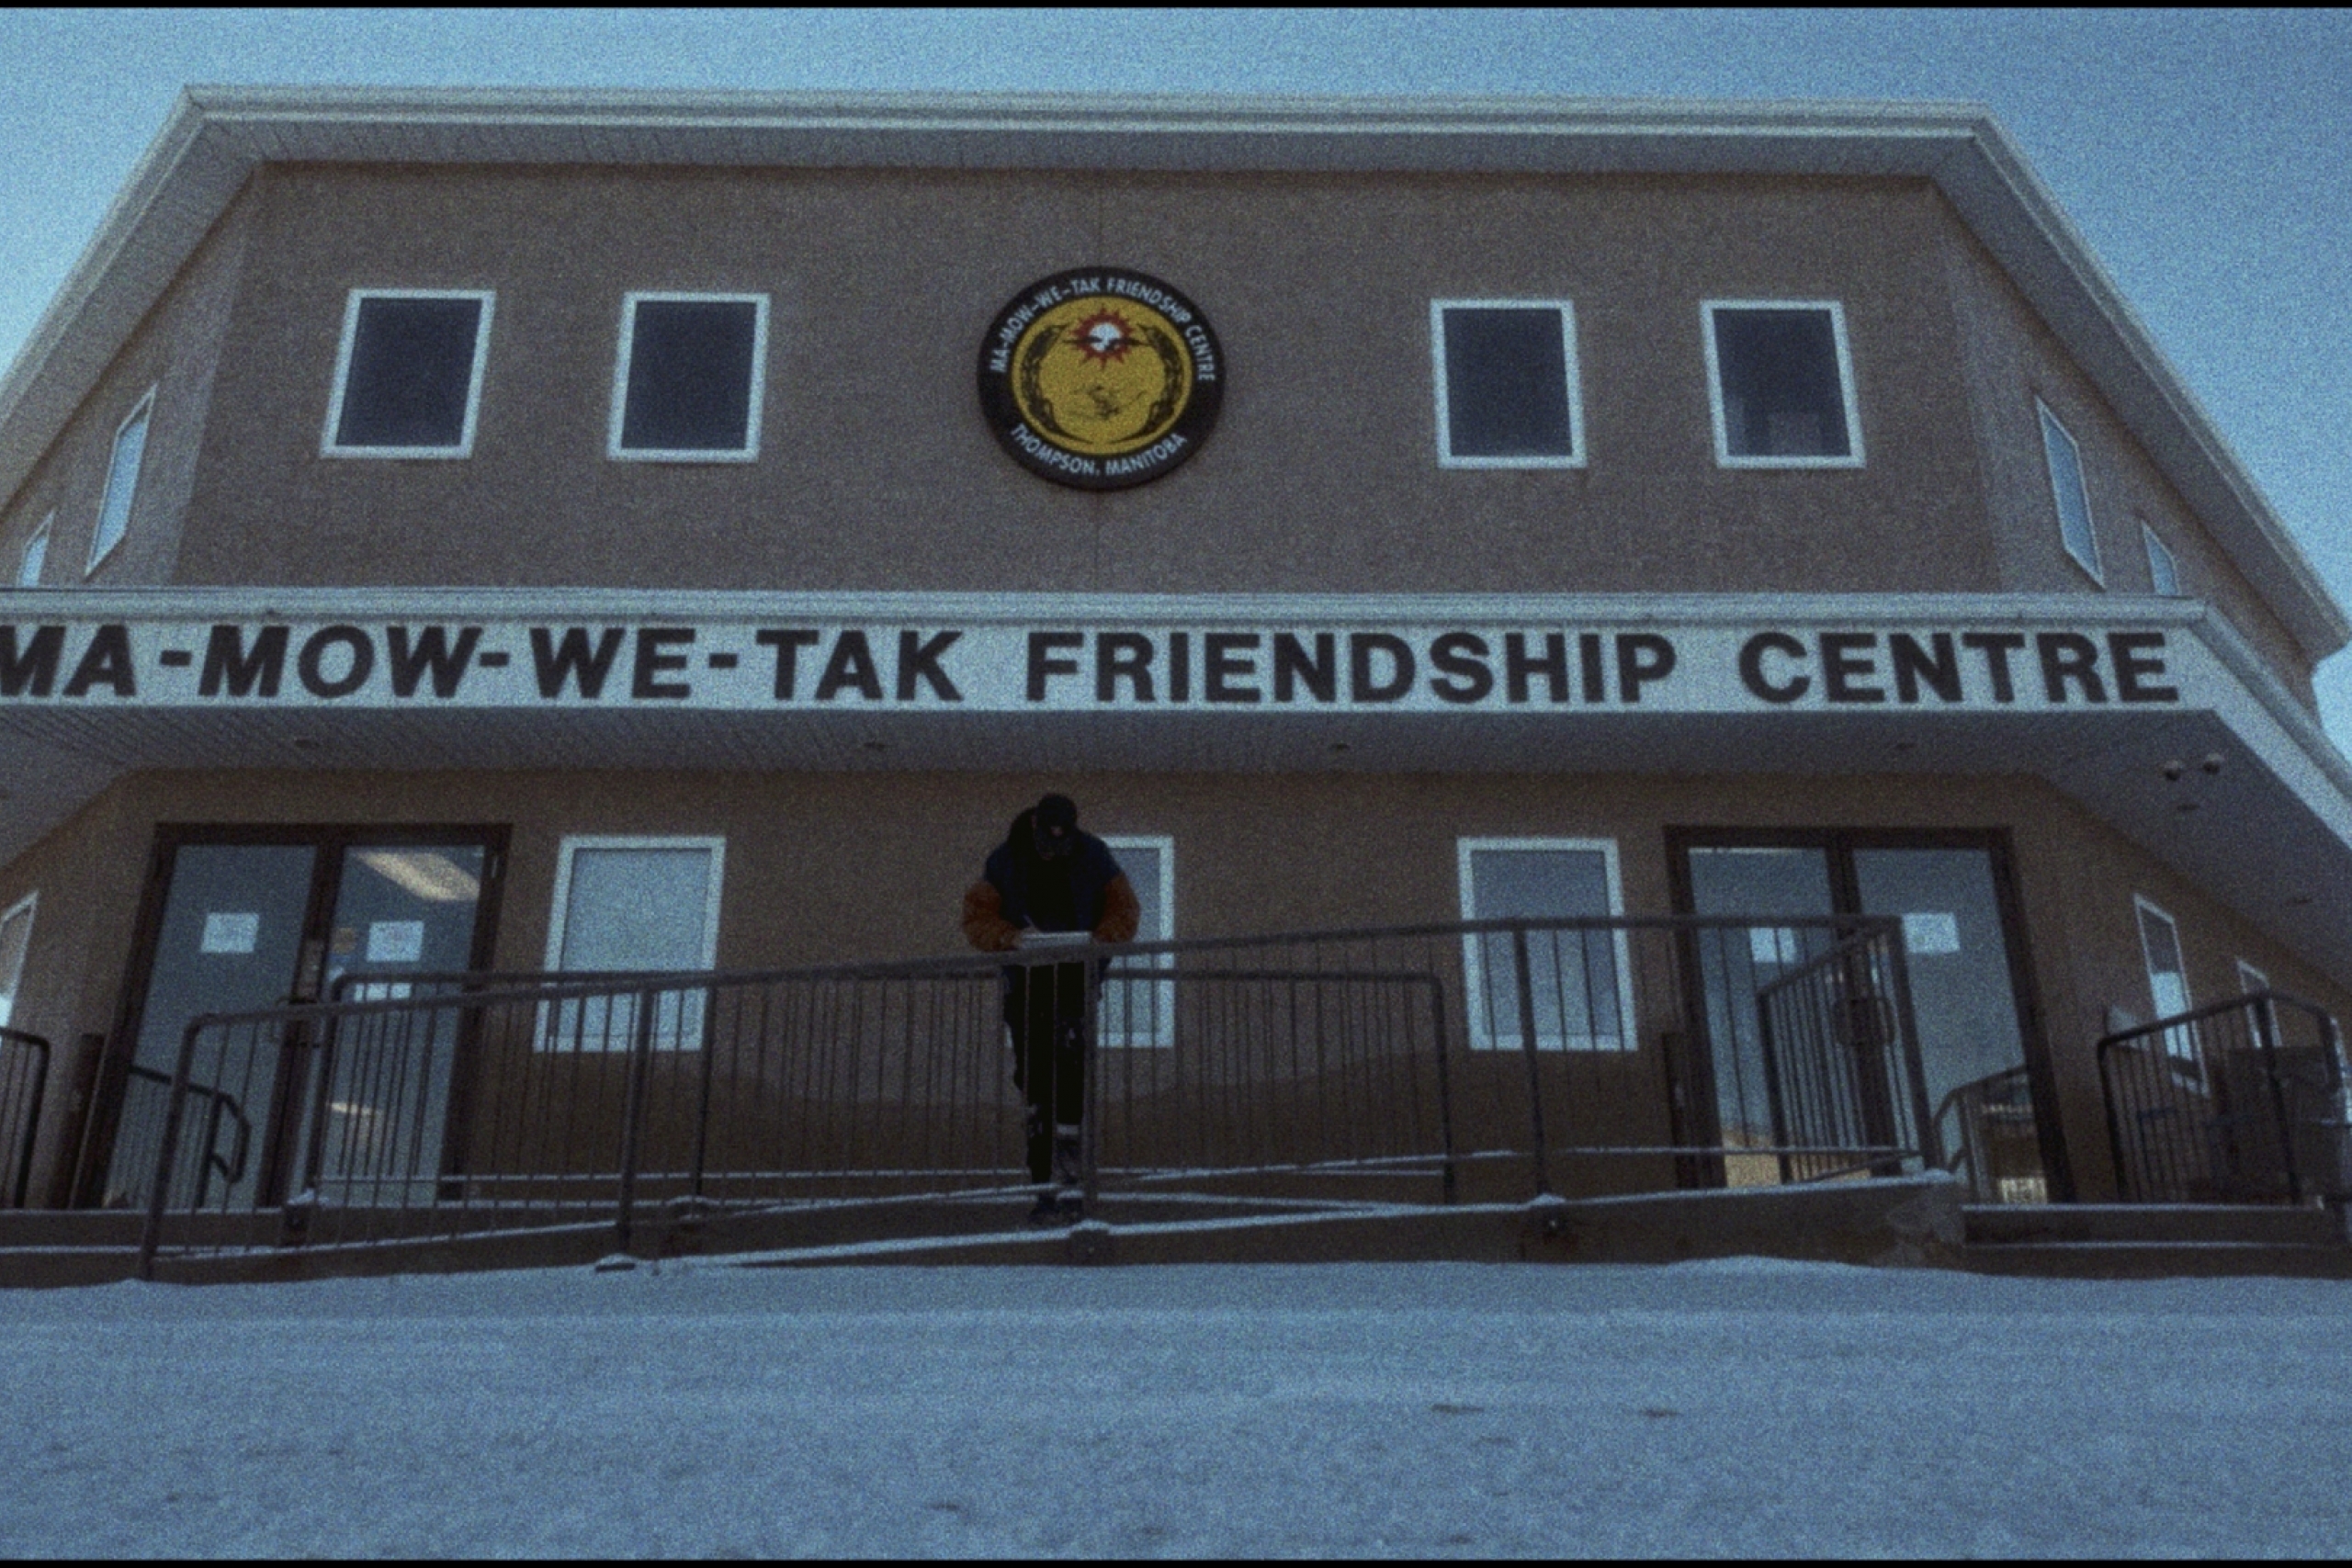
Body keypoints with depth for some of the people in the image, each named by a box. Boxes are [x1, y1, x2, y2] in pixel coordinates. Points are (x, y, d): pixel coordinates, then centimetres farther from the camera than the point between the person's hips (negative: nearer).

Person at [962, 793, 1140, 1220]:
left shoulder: (1093, 857, -1)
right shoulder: (1004, 862, 0)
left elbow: (1125, 911, 1)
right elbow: (976, 919, -3)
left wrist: (1096, 937, -19)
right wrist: (1013, 937, -23)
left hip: (1076, 982, -2)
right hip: (1025, 984, 2)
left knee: (1070, 1083, -15)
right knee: (1033, 1086, 5)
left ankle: (1069, 1185, -13)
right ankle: (1046, 1186, 13)